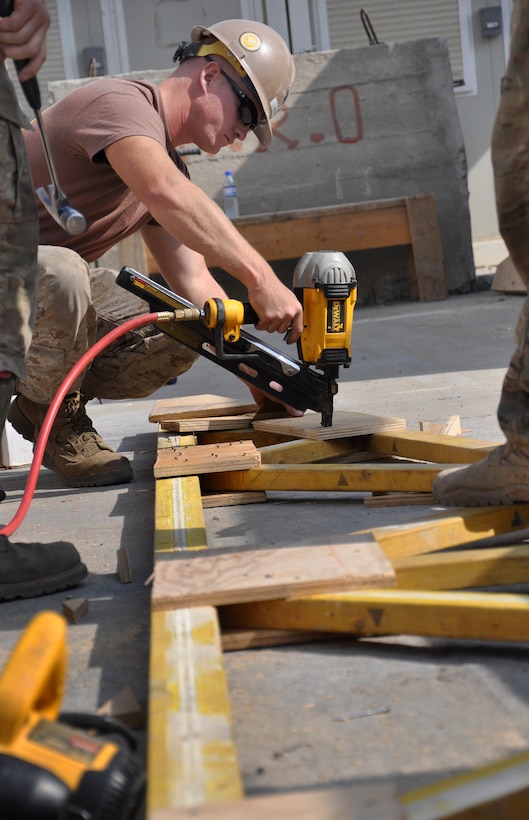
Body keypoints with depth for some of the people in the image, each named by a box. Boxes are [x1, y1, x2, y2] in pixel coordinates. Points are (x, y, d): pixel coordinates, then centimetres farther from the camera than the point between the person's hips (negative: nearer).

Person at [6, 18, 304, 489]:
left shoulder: (168, 164, 10)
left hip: (57, 277, 8)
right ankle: (53, 417, -12)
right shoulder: (121, 103, -20)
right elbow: (166, 196, -42)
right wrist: (260, 277, -45)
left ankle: (46, 399, 10)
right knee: (62, 275, -40)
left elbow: (194, 283, 5)